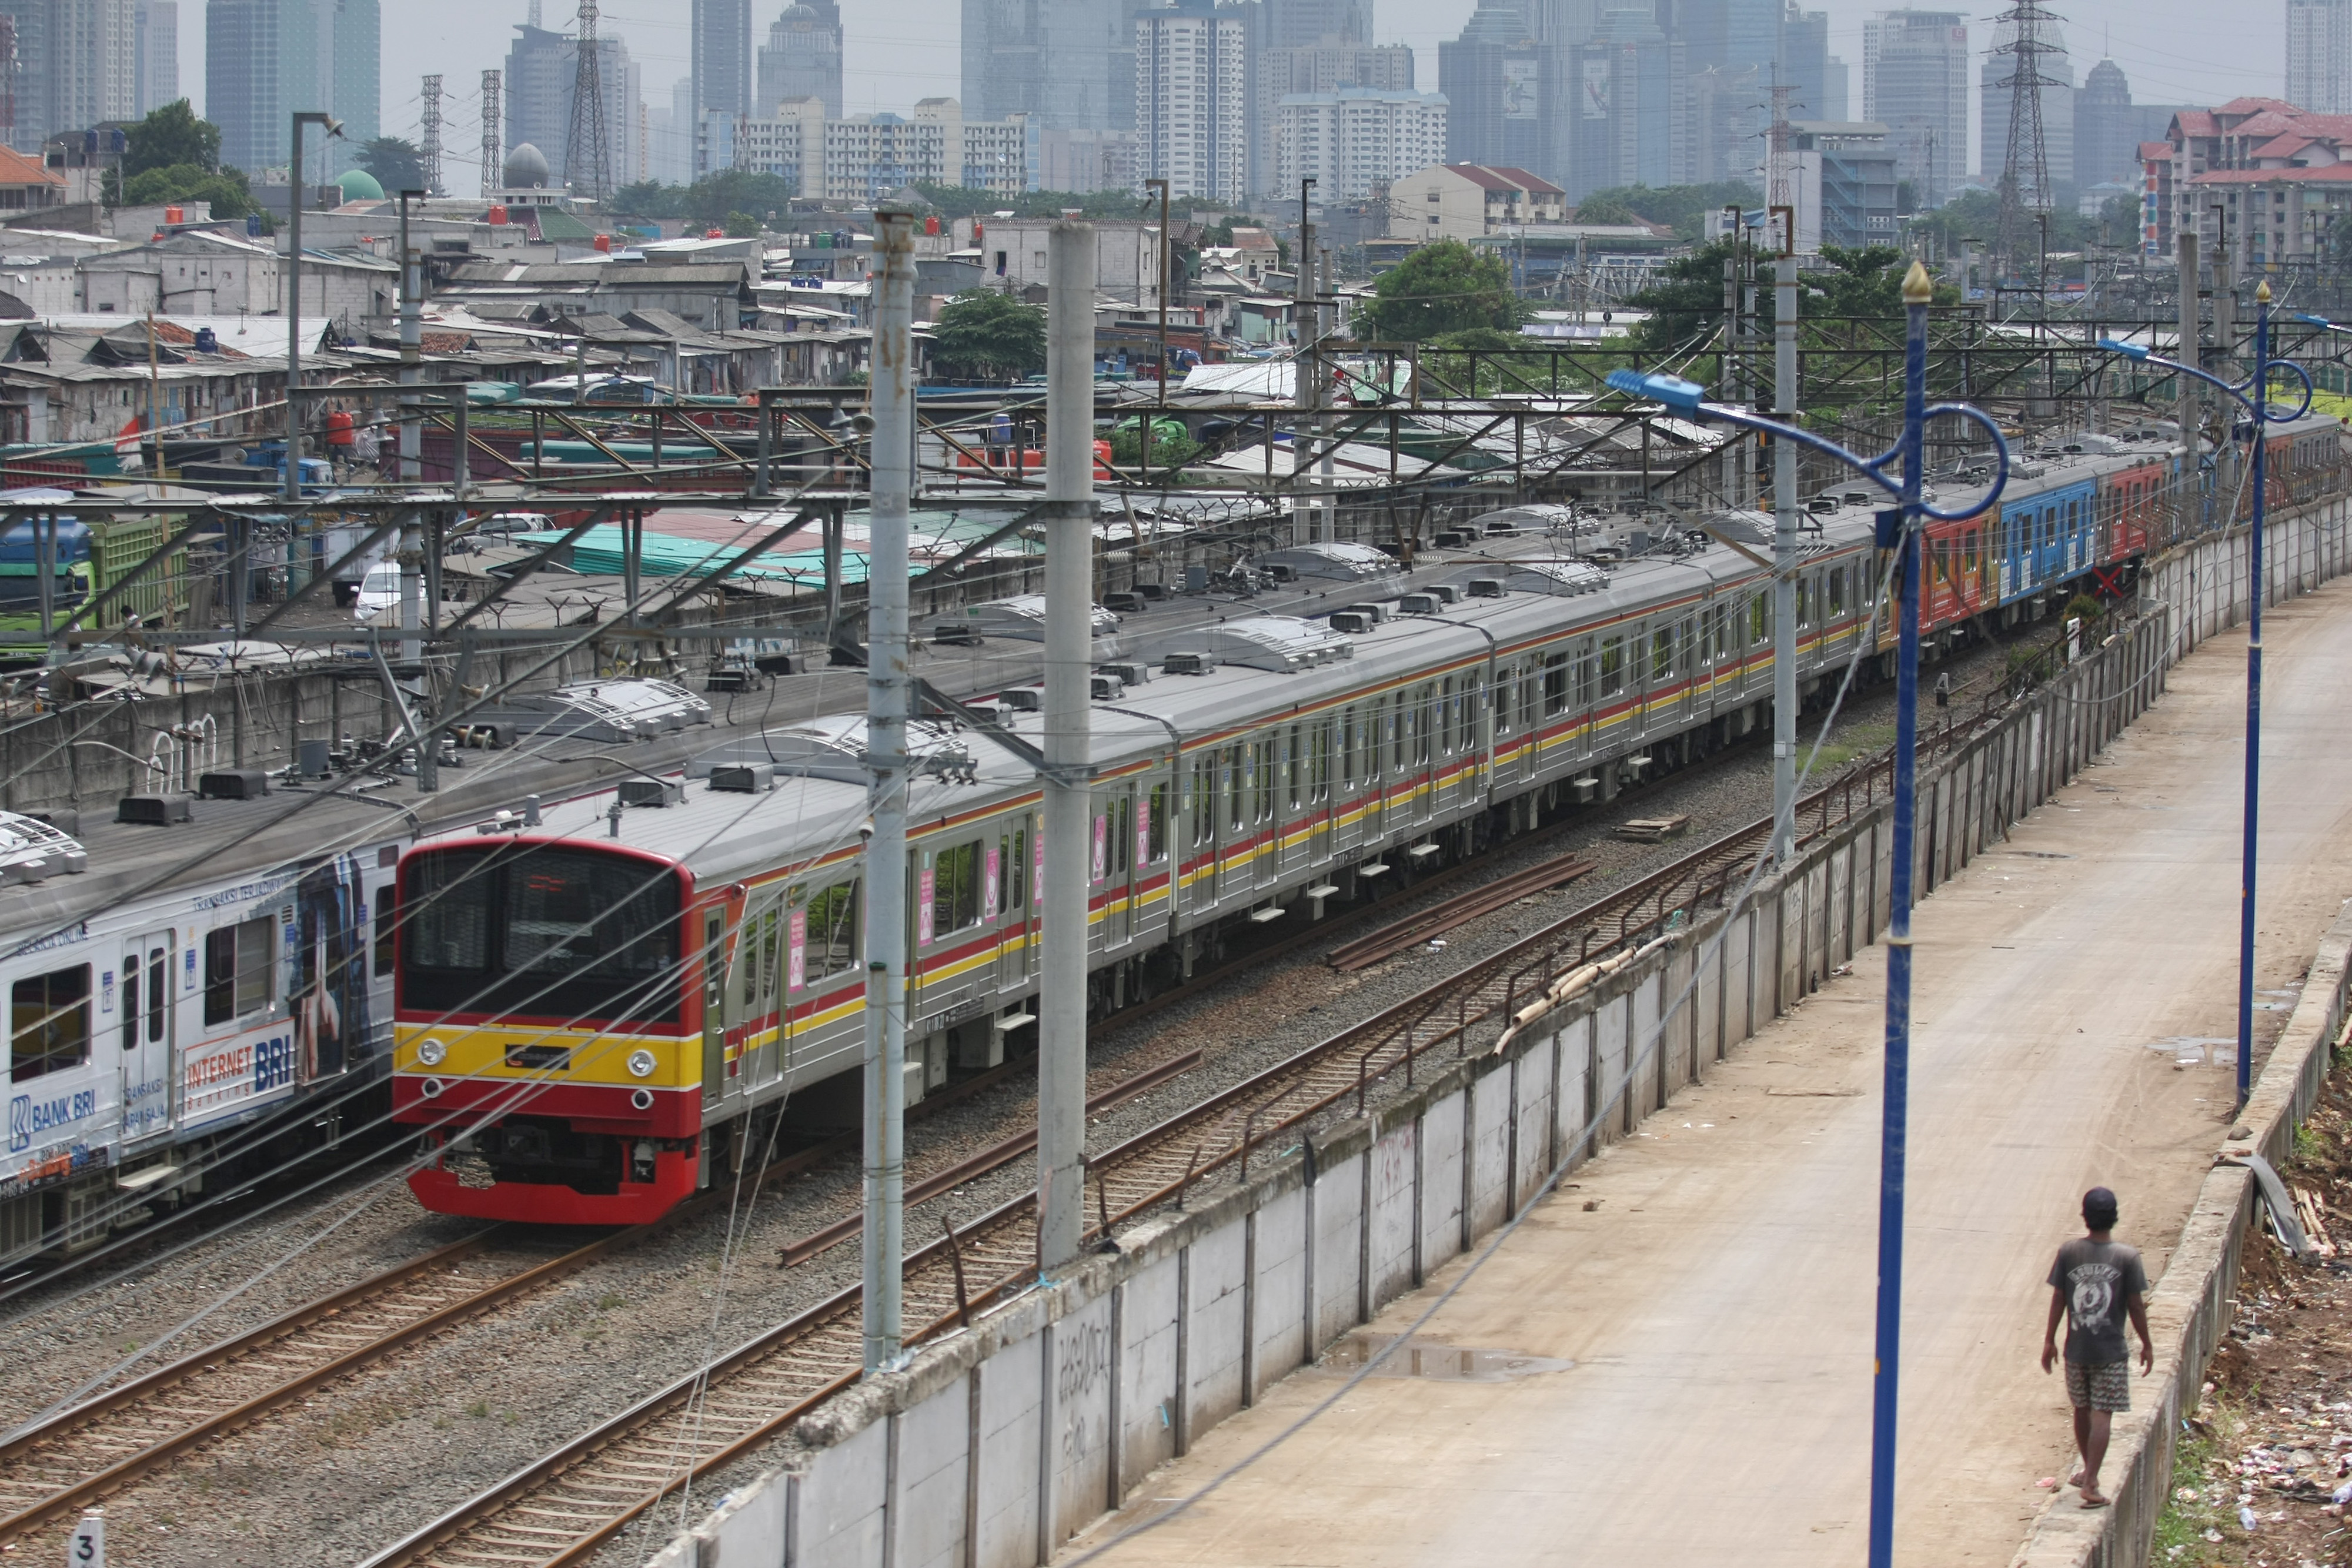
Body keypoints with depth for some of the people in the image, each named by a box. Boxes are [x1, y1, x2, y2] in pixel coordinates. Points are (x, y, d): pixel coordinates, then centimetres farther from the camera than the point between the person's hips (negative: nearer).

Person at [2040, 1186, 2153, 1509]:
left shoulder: (2069, 1253, -5)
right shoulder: (2127, 1257, -10)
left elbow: (2058, 1299, -1)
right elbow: (2136, 1306, -6)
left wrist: (2050, 1340, 10)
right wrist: (2146, 1344, 6)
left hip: (2076, 1349, 3)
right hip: (2111, 1350, -3)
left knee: (2082, 1410, 19)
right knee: (2102, 1415, -2)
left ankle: (2089, 1472, 34)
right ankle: (2090, 1484, -10)